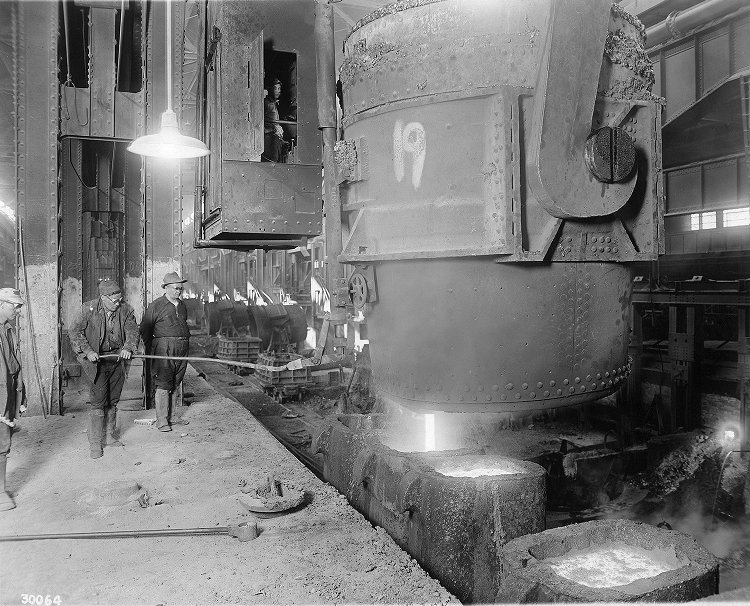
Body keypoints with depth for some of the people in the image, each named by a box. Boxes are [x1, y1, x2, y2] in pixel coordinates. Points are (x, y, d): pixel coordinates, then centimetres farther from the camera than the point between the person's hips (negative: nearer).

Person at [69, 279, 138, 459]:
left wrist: (128, 348, -25)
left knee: (113, 401, 13)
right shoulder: (89, 309, -10)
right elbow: (74, 332, -8)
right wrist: (88, 351, -20)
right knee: (99, 402, -7)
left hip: (117, 359, 4)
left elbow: (132, 331, -6)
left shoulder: (125, 310, -2)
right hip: (97, 361, -4)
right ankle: (95, 444, 4)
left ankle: (109, 437, 28)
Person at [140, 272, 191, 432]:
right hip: (164, 347, -6)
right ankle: (161, 420, -4)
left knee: (175, 384, 11)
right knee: (163, 384, -7)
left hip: (181, 349, 6)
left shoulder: (182, 306, 18)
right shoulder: (156, 306, -2)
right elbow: (145, 328, 1)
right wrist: (150, 347, -2)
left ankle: (171, 416, 20)